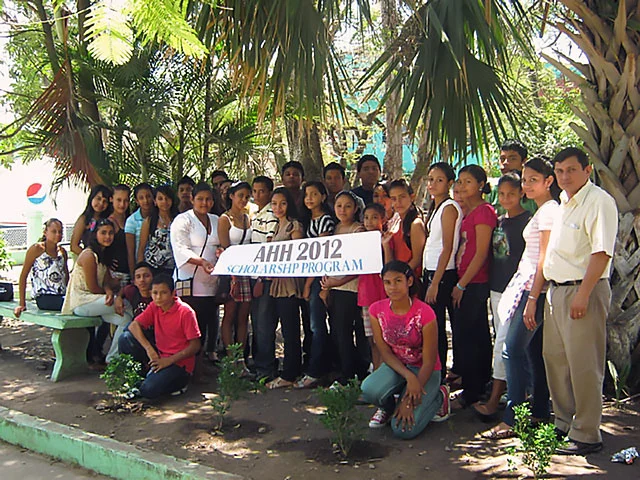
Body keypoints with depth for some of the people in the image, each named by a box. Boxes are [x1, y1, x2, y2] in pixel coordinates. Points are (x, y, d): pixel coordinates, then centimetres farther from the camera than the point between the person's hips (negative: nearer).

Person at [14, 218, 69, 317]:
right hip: (43, 297, -5)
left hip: (62, 296, 5)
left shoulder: (62, 252, 18)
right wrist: (22, 304, -5)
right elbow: (23, 276, 0)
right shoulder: (37, 249, 2)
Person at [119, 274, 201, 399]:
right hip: (158, 355, 6)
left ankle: (178, 382, 2)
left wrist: (169, 360, -23)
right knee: (126, 339, -11)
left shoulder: (185, 312, -16)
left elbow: (195, 346, -16)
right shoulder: (154, 307, 1)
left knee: (149, 390, -28)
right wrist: (149, 349, -22)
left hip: (179, 362, -6)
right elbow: (134, 325, -8)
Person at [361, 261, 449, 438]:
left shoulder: (424, 313, -22)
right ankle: (388, 407, 6)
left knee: (404, 429, -20)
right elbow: (385, 353, -7)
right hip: (395, 366, 3)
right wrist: (409, 377, -25)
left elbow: (429, 362, -17)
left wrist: (409, 402, -20)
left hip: (423, 370, -3)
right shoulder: (376, 310, -10)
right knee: (370, 390, -31)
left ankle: (437, 397, 10)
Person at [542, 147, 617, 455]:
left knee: (583, 365, -4)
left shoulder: (599, 201, -11)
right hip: (556, 290, 9)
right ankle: (563, 422, 29)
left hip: (583, 290, -9)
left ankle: (587, 435, 7)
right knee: (554, 358, 15)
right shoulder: (563, 203, 16)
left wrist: (583, 294, -23)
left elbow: (602, 252, -19)